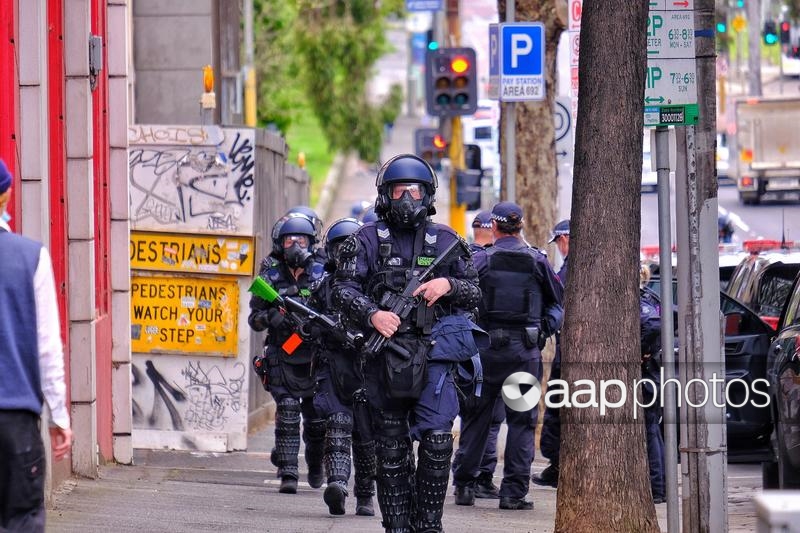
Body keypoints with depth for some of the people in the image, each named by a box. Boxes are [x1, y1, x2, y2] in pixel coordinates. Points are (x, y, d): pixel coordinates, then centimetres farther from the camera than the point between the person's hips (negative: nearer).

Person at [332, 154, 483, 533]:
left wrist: (448, 285, -7)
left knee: (437, 440, -13)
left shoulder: (446, 241, 12)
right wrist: (372, 314, -16)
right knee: (391, 448, 4)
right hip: (384, 355, 0)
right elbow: (343, 288, 1)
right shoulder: (367, 240, 7)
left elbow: (475, 293, 14)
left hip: (433, 355, 0)